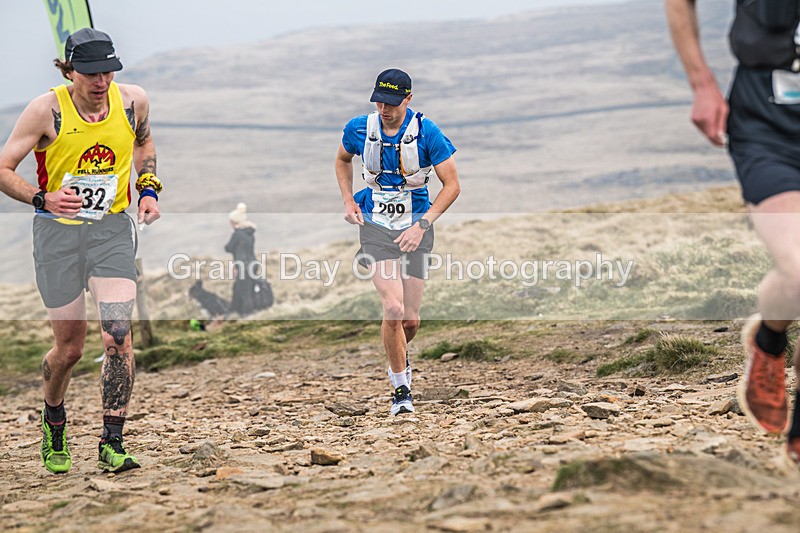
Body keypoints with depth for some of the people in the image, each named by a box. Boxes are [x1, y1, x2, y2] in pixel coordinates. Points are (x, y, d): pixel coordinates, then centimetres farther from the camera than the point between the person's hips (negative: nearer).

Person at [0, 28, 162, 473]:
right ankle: (53, 419, 38)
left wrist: (148, 189, 4)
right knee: (70, 347, 8)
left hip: (113, 229, 2)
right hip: (58, 233, -2)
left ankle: (112, 444, -8)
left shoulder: (134, 101, -4)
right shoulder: (47, 110, -14)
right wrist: (43, 198, -24)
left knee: (118, 335, -15)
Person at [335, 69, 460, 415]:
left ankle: (400, 356, 39)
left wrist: (423, 224, -17)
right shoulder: (359, 128, -5)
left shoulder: (427, 133, -12)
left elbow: (452, 184, -8)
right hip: (375, 227, 0)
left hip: (415, 228, 0)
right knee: (393, 309, -17)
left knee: (410, 319, 3)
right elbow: (343, 159, 19)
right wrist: (348, 201, 5)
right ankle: (400, 389, -1)